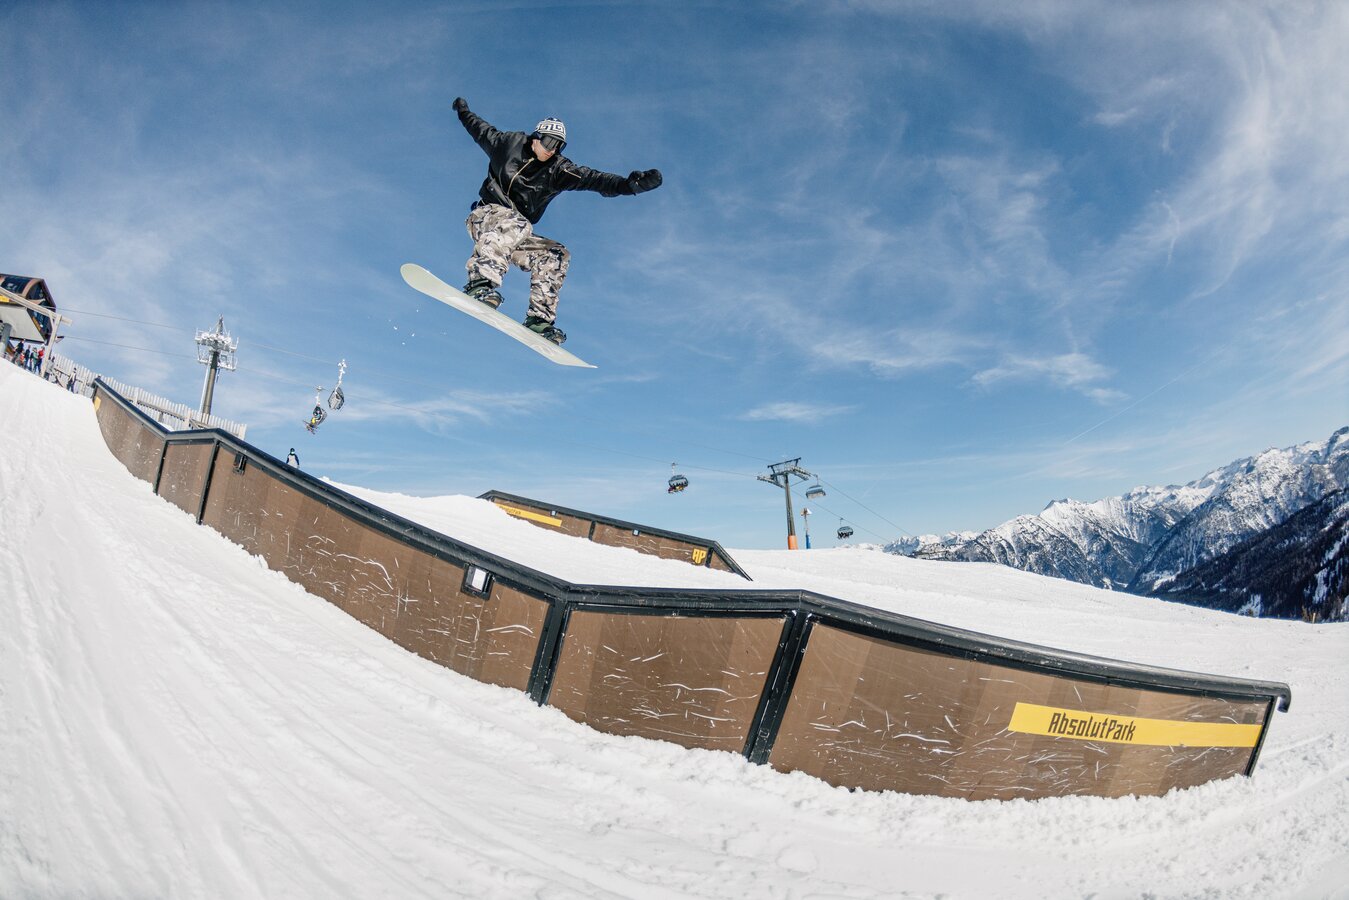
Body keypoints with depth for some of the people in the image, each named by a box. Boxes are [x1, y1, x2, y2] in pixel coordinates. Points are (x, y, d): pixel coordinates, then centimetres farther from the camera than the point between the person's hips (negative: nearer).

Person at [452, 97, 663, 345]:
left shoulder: (558, 170, 1)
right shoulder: (509, 144, 0)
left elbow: (593, 178, -16)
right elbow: (481, 130, 22)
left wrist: (628, 185, -31)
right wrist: (463, 111, 36)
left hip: (515, 239, 4)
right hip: (485, 217, -4)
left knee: (555, 255, -14)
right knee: (516, 223, -36)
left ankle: (539, 318, -16)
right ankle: (481, 281, -54)